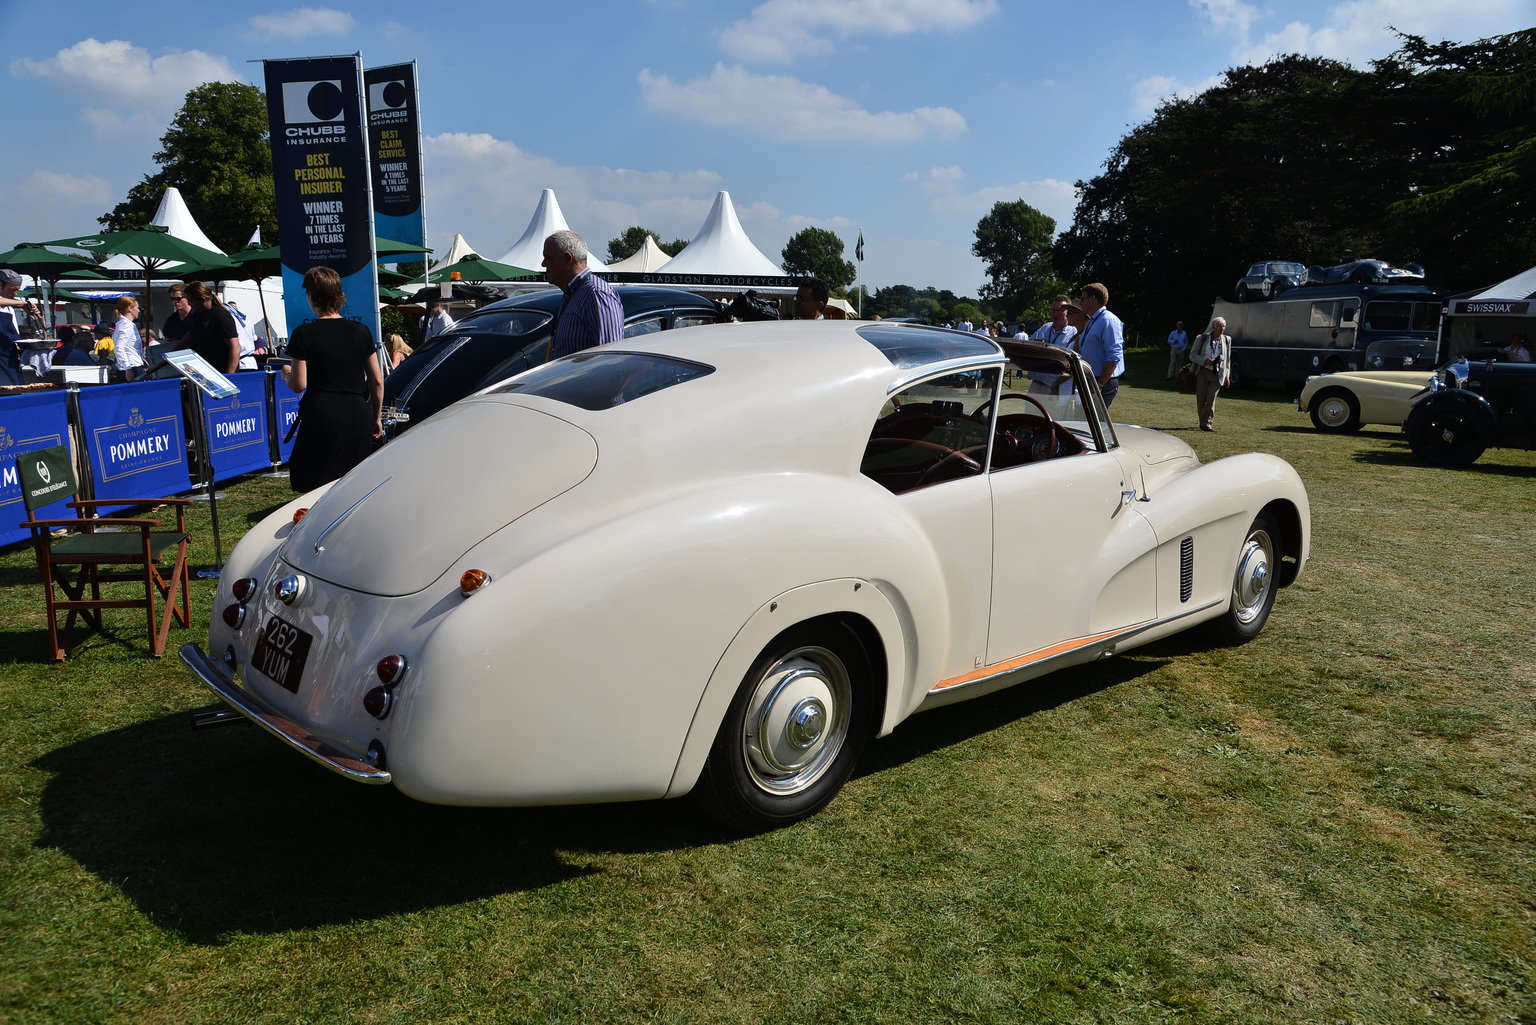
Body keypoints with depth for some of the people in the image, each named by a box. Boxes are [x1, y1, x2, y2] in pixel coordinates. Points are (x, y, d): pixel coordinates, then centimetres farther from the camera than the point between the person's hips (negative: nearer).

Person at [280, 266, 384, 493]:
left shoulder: (304, 334, -5)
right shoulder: (360, 331, 7)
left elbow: (298, 385, -5)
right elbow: (377, 381, 8)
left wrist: (286, 375, 17)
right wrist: (376, 417, 19)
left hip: (322, 420, -4)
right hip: (358, 418, 4)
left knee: (315, 488, 4)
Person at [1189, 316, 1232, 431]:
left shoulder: (1227, 340, 9)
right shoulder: (1202, 338, 1)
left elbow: (1227, 359, 17)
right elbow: (1192, 355, 1)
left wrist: (1227, 376, 12)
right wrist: (1205, 361, -15)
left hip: (1217, 374, 1)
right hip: (1202, 371, -1)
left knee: (1211, 398, -10)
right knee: (1201, 399, 1)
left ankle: (1207, 423, -11)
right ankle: (1203, 421, 18)